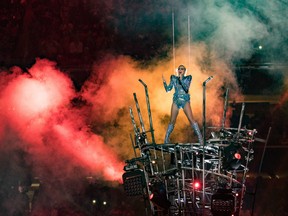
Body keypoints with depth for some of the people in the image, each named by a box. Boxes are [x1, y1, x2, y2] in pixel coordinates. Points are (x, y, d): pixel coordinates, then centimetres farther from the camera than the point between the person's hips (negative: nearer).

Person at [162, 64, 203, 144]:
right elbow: (168, 89, 6)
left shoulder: (188, 78, 3)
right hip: (176, 101, 2)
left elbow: (186, 88, -12)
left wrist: (181, 79, -20)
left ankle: (200, 138, -11)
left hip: (185, 101, -2)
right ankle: (166, 139, 14)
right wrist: (164, 82, -9)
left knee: (191, 119, -13)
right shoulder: (174, 78, 9)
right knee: (172, 121, 1)